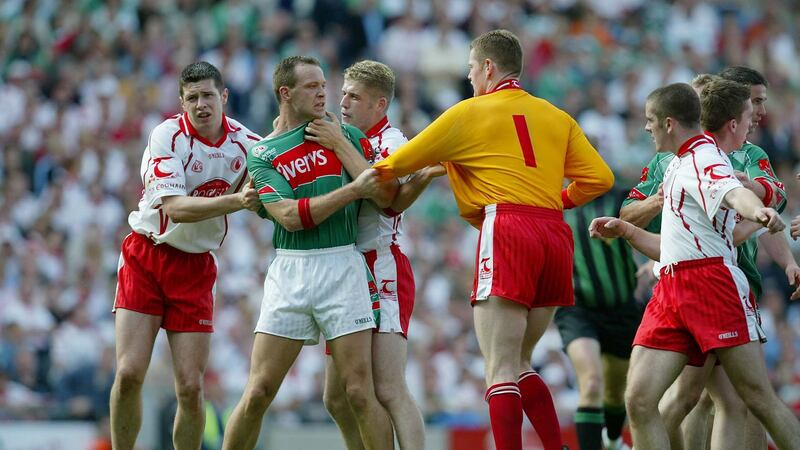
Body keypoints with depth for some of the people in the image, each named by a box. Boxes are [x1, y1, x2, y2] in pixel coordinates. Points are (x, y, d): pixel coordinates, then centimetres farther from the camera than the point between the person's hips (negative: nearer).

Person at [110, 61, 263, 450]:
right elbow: (175, 207, -23)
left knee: (190, 389, -5)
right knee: (129, 374, -13)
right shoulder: (167, 136, -13)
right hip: (145, 257, -2)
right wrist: (236, 200, -33)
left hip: (196, 268, 2)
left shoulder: (246, 141, -2)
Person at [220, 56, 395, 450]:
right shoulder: (261, 154, 7)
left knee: (360, 393, -7)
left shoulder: (347, 136, 10)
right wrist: (355, 189, -15)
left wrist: (339, 143, -3)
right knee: (257, 394, -3)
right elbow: (290, 217, -8)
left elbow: (386, 196, 0)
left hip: (342, 266, 0)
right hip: (289, 270, 0)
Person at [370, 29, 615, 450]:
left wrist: (374, 174, 29)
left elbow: (398, 165, 9)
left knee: (501, 371, -8)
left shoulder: (469, 113, 5)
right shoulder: (555, 116, 17)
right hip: (555, 236, 6)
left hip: (506, 232, -6)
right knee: (519, 365, 16)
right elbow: (600, 177, 12)